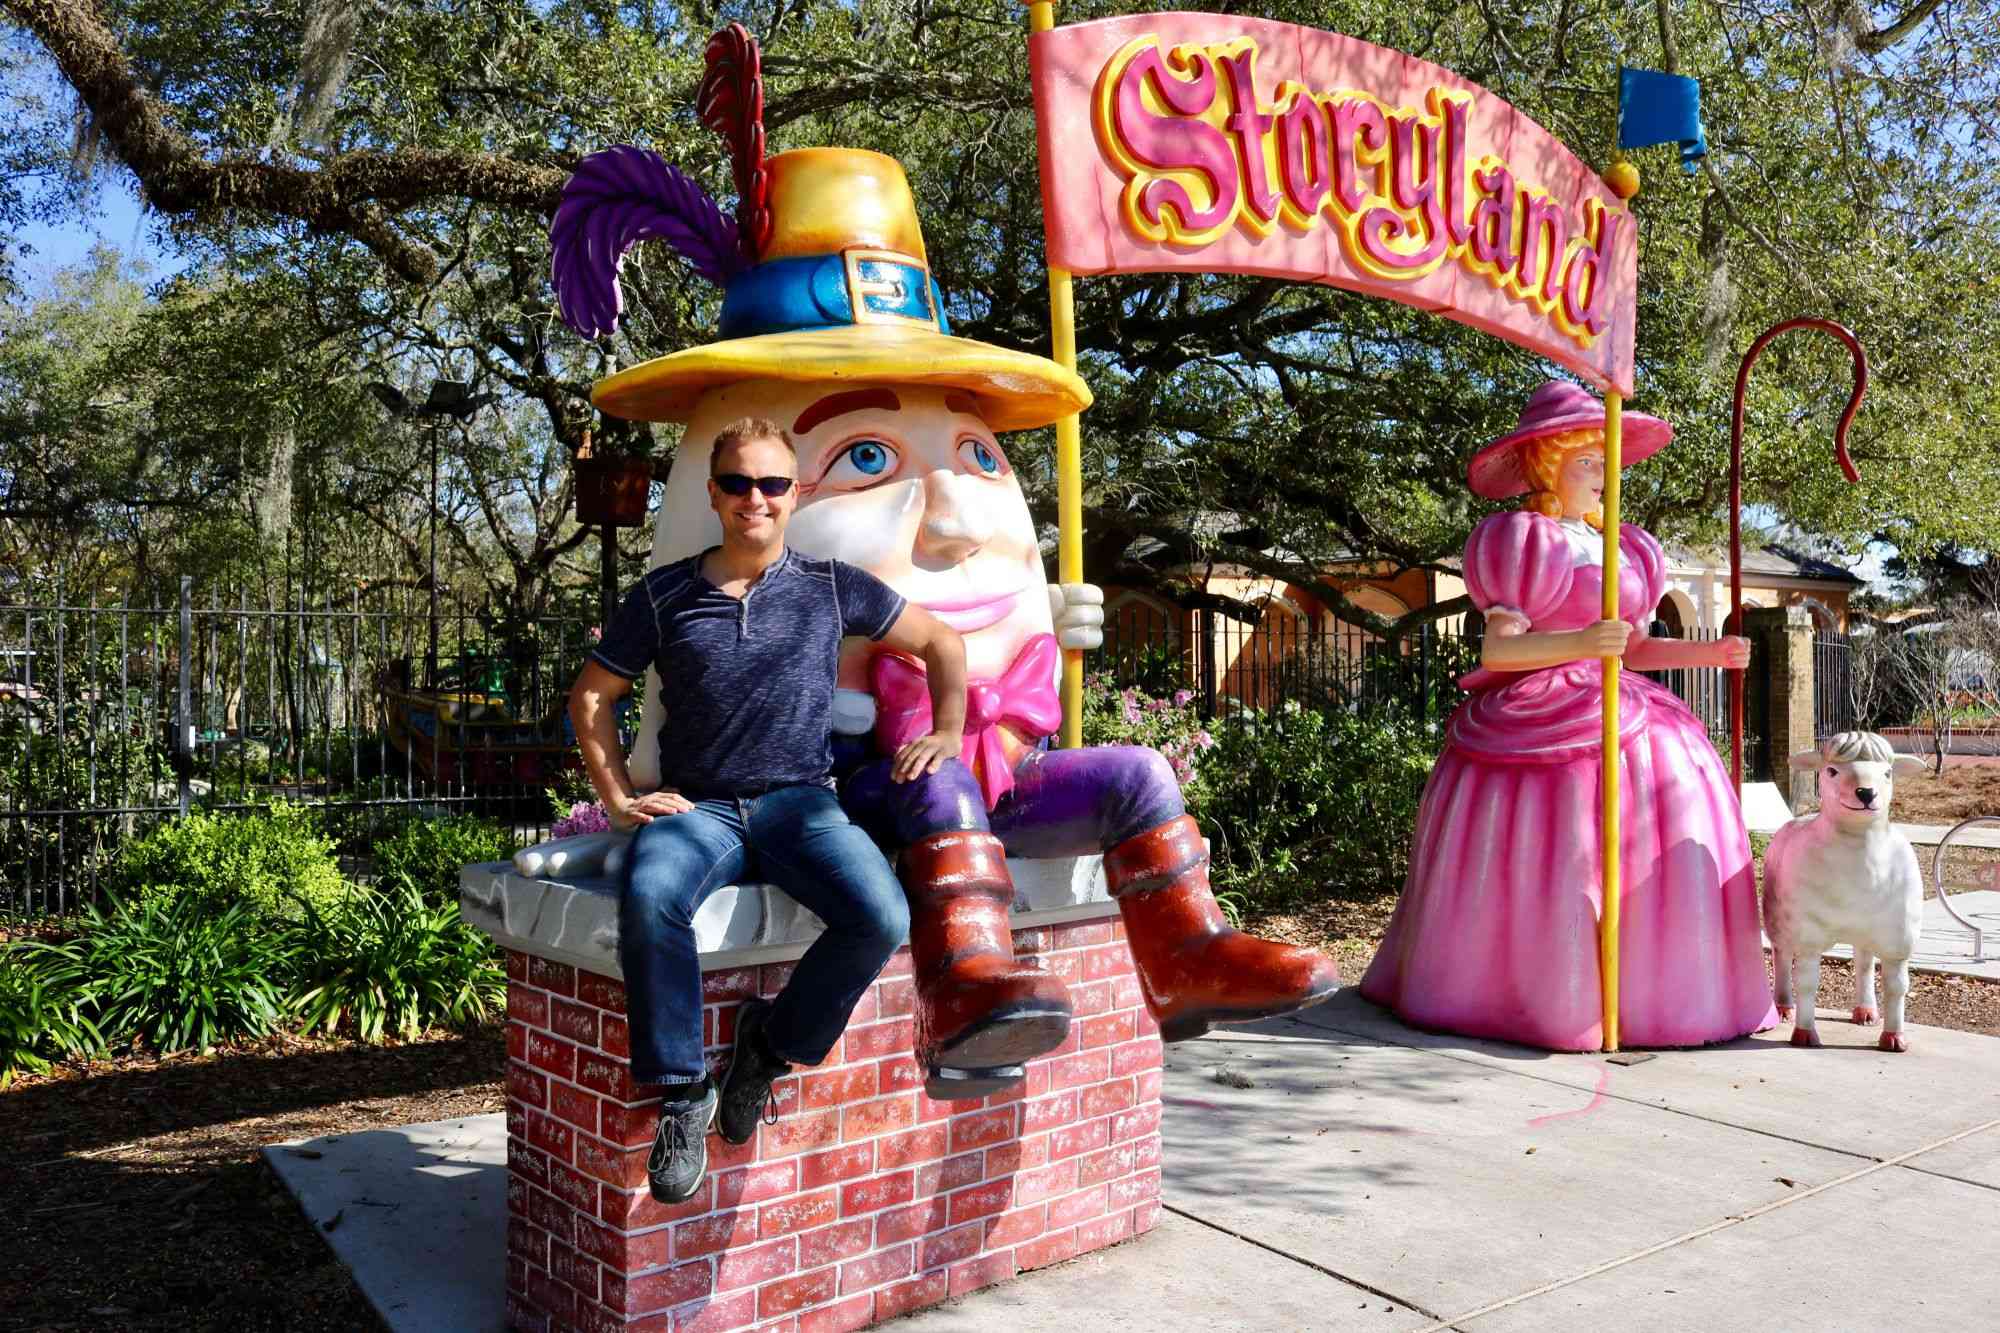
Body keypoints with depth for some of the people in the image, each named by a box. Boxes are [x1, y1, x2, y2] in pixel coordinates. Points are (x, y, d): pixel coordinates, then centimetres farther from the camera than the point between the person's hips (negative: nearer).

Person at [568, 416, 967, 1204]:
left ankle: (774, 1042, -1)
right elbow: (591, 698, 17)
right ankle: (682, 1093, -15)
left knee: (881, 918, -28)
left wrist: (948, 732, 8)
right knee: (650, 898, -35)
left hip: (800, 802, 1)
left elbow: (941, 643, 19)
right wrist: (620, 800, 6)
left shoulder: (831, 587, 9)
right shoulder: (663, 596, 9)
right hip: (696, 808, 0)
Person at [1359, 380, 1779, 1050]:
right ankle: (1545, 1002, 5)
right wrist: (1580, 643, -26)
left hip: (1618, 716, 7)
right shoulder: (1521, 542, -4)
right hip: (1540, 726, -7)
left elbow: (1629, 649, 20)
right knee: (1545, 873, -9)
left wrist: (1707, 652, 8)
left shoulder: (1622, 547, 18)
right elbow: (1498, 649, -13)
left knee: (1660, 856, 2)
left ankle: (1643, 996, 12)